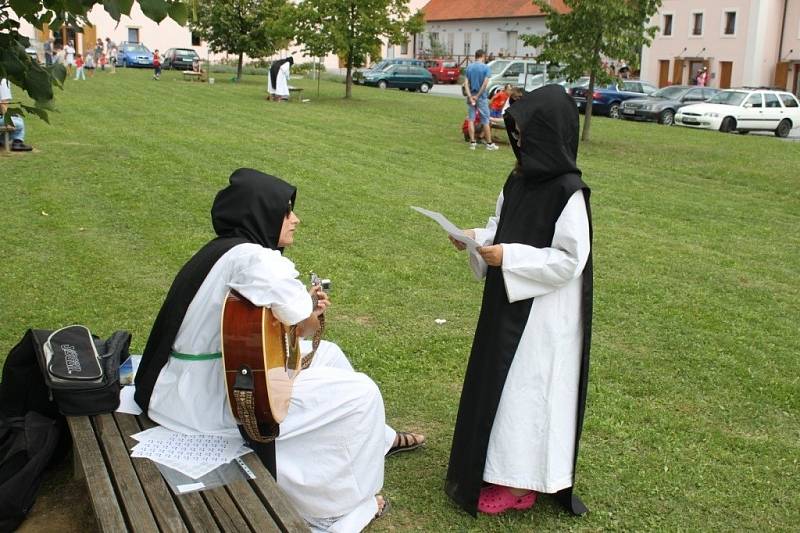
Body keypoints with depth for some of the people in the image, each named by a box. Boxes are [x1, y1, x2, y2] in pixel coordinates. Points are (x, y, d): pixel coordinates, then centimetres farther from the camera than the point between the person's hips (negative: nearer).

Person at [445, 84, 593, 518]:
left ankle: (520, 484, 19)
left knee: (526, 388, 2)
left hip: (543, 314, -8)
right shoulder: (519, 180, 4)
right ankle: (501, 464, 35)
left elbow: (569, 260, -22)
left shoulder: (568, 193, -21)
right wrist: (477, 237, -4)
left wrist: (509, 258, -23)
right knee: (501, 383, 17)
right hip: (510, 302, 8)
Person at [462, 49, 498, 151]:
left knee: (471, 119, 7)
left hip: (471, 96, 3)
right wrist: (477, 96, -12)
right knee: (485, 121, 3)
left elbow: (466, 83, -5)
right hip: (482, 97, -3)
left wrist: (470, 97, -10)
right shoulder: (485, 67, -7)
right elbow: (485, 83, -16)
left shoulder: (469, 67, 4)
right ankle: (489, 143, 8)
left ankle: (472, 142, 6)